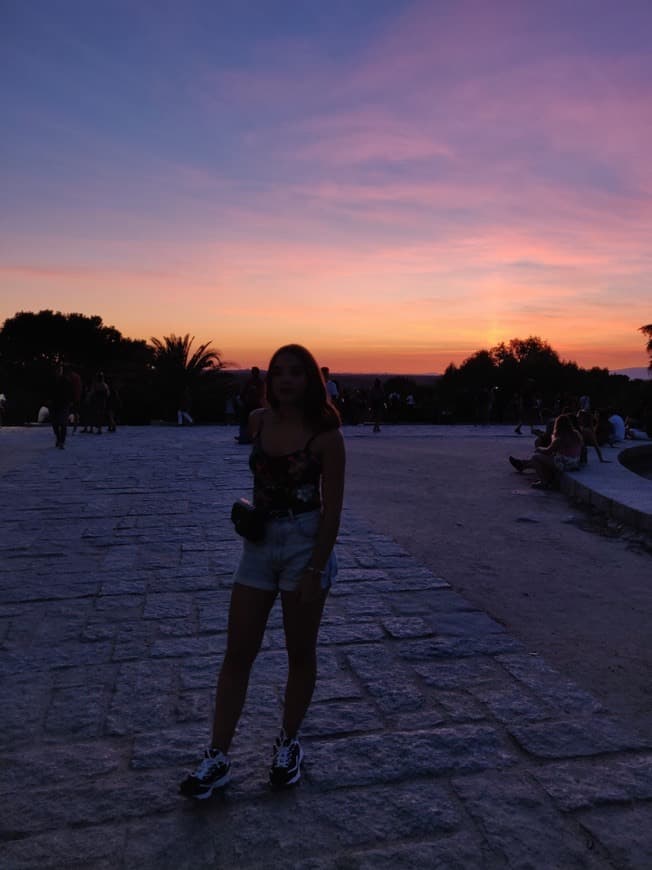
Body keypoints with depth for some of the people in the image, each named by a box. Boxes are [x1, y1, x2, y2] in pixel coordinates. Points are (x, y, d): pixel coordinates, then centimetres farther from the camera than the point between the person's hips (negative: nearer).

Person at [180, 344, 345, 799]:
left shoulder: (325, 434, -12)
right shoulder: (258, 421, 1)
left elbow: (333, 507, -12)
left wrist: (315, 569, -15)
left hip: (306, 543, -4)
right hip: (260, 542, 4)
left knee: (300, 653, 12)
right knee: (237, 655, 6)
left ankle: (289, 744, 33)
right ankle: (218, 758, 18)